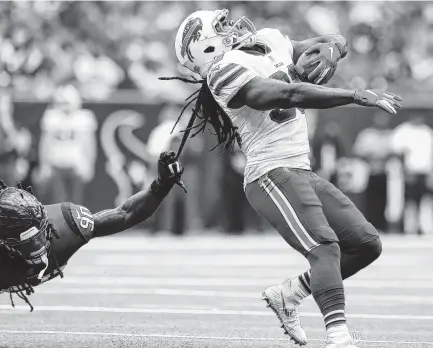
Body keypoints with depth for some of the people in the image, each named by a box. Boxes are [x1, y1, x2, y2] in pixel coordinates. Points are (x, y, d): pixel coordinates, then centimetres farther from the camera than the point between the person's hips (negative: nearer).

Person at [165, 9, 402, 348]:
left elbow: (337, 41, 22)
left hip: (302, 172, 9)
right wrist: (357, 96, -26)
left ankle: (289, 294, 19)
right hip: (273, 175, -9)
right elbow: (292, 95, -23)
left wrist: (329, 49, -4)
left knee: (368, 244, 8)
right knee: (325, 247, -25)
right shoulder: (226, 71, -11)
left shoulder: (271, 42, 16)